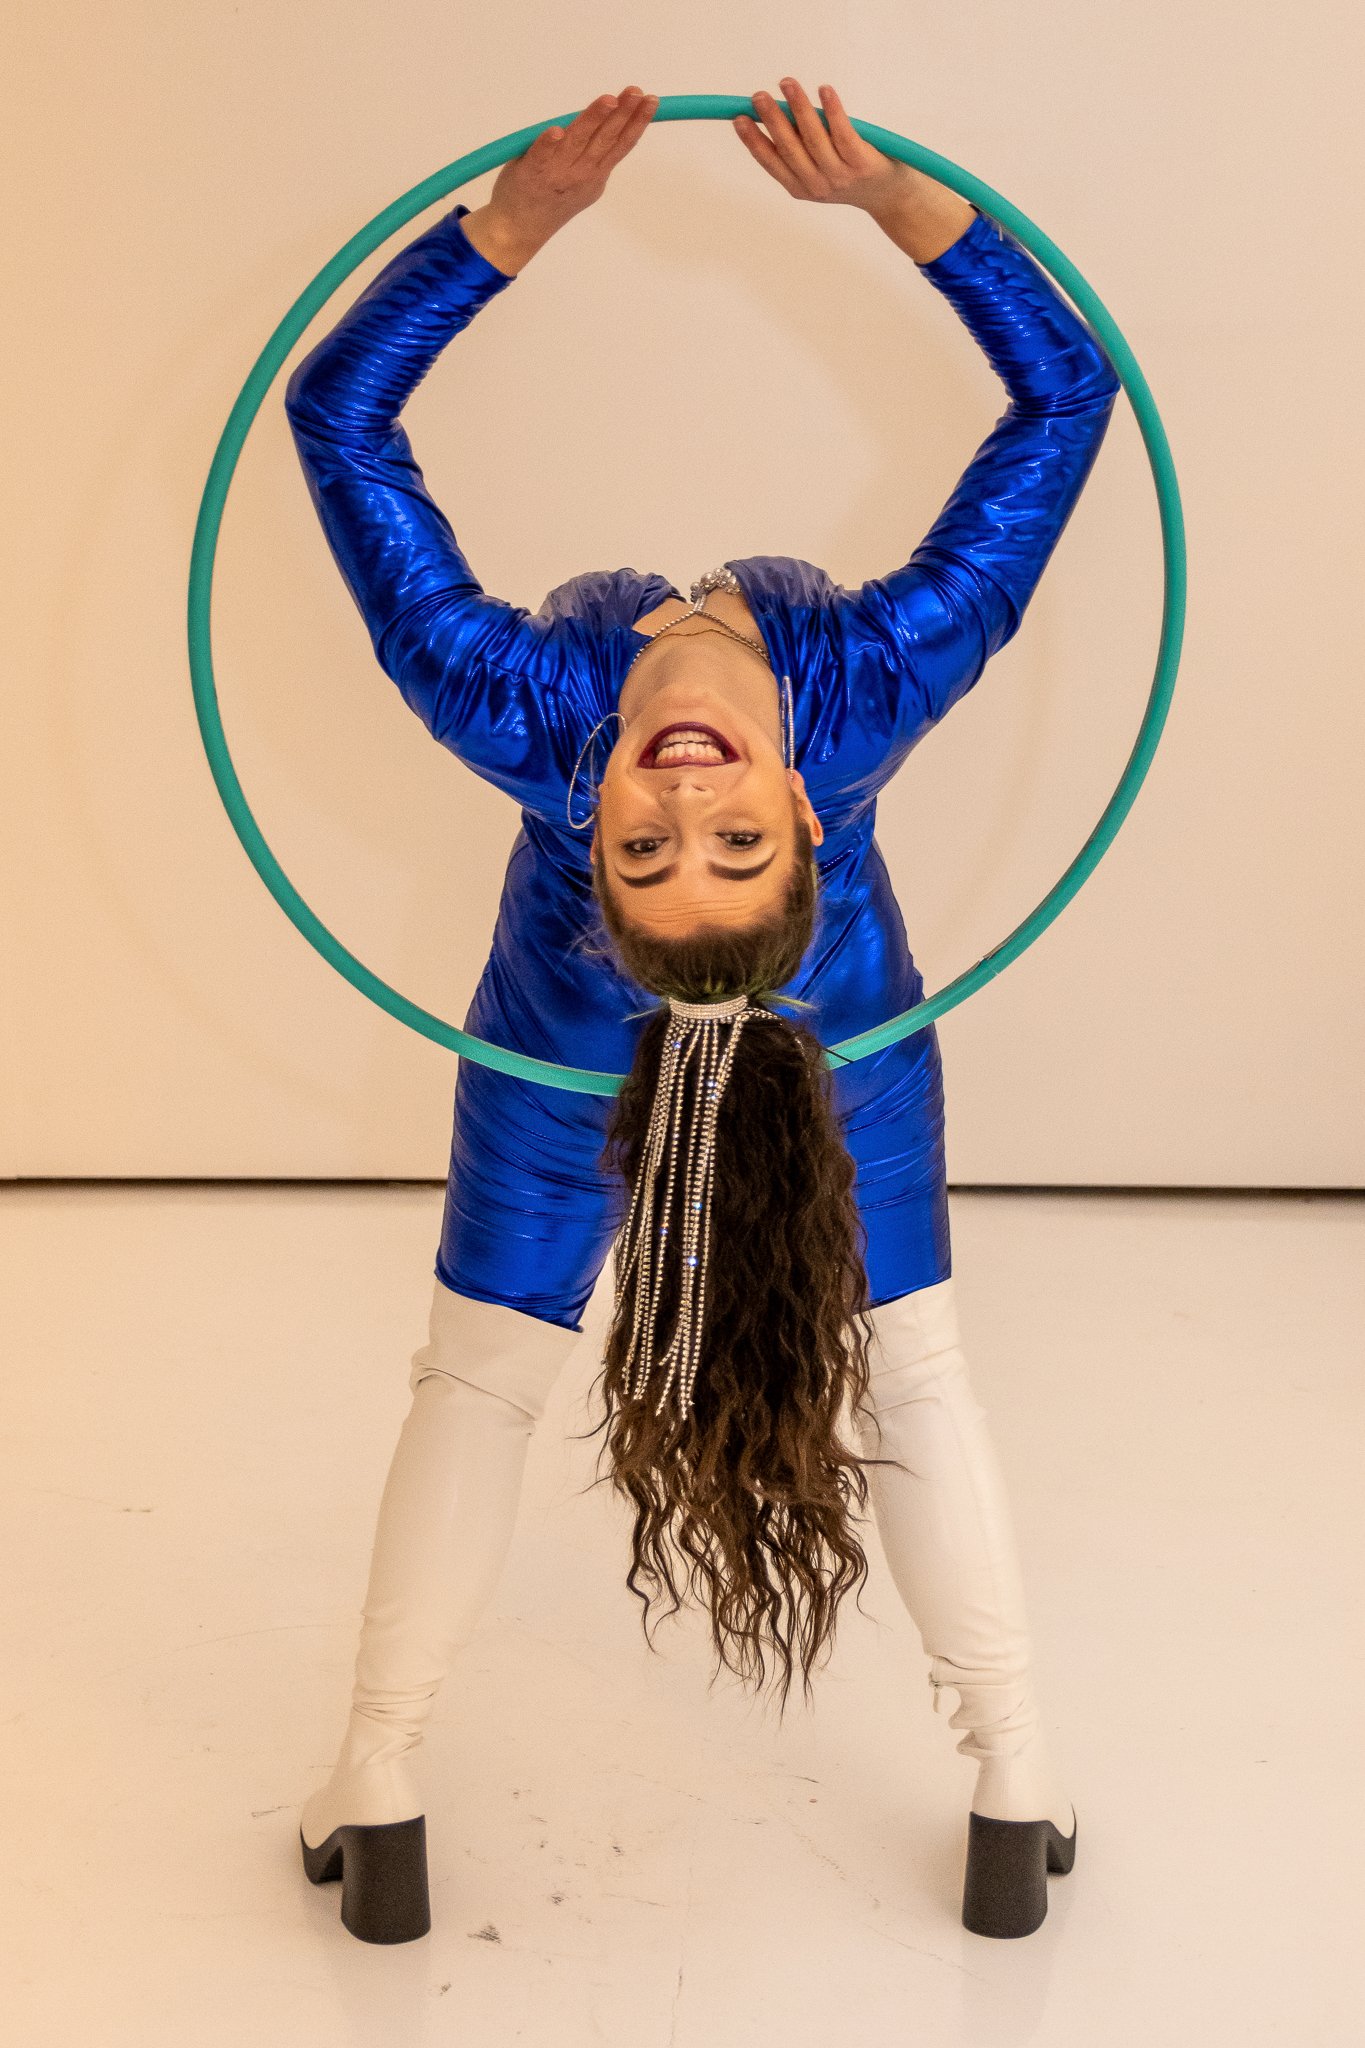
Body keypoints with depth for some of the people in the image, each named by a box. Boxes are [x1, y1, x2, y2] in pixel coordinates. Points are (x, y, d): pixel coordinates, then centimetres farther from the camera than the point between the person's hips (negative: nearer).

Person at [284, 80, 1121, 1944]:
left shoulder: (534, 723, -39)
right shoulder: (873, 692, -39)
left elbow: (338, 410, -30)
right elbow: (1065, 381, -30)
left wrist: (521, 217, -37)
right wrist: (890, 194, -38)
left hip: (562, 1039, 0)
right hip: (849, 1017, 1)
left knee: (479, 1372, 15)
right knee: (914, 1368, 15)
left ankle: (376, 1794, 25)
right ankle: (1017, 1798, 23)